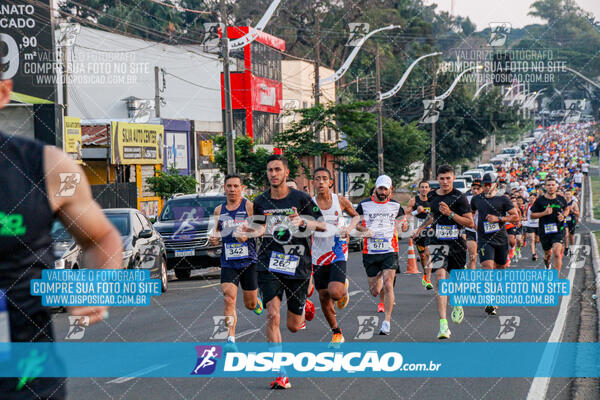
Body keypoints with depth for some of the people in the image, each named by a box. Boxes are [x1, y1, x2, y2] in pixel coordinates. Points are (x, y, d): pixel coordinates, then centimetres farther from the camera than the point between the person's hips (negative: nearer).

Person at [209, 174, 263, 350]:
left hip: (249, 261, -2)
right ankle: (231, 339, -19)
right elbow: (216, 231, 18)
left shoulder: (249, 206, -2)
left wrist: (247, 235, -27)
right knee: (229, 298, -18)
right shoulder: (219, 210, 10)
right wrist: (213, 238, -5)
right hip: (228, 262, 2)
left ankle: (257, 301, 46)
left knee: (250, 304, 8)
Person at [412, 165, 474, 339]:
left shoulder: (459, 197, -6)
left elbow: (470, 223, -8)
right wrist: (420, 228, 26)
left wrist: (450, 213, -16)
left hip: (456, 242, -2)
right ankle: (443, 324, -20)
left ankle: (458, 304, 47)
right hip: (438, 242, 2)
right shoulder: (432, 196, 9)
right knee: (440, 278, -15)